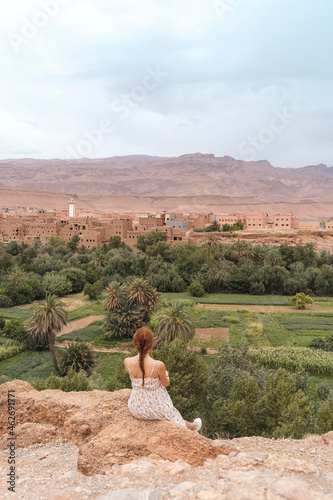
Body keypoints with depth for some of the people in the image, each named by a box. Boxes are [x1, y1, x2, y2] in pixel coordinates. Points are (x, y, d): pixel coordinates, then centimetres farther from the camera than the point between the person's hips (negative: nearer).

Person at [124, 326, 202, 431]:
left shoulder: (127, 362, -20)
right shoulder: (158, 365, -31)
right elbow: (165, 383, -10)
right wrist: (166, 375, 12)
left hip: (135, 409, 3)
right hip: (154, 409, -3)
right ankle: (193, 426, 60)